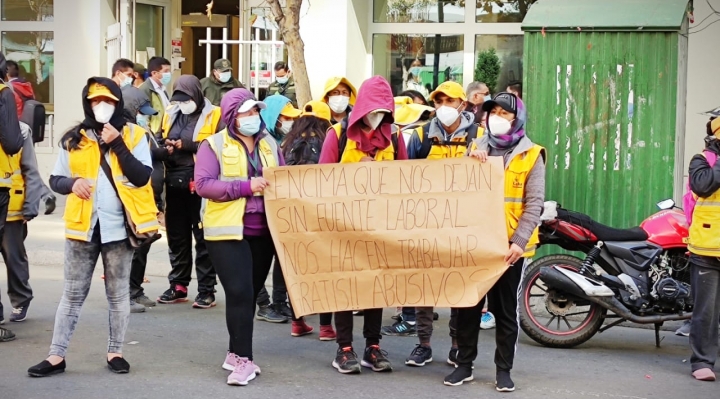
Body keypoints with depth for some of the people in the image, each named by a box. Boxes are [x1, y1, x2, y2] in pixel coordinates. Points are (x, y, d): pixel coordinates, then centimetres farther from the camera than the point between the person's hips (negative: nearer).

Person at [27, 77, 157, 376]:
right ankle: (57, 355, 8)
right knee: (73, 293, 6)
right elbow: (55, 179, 9)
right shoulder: (74, 139, 5)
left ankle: (115, 351, 18)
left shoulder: (134, 135, 0)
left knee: (118, 293, 8)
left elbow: (142, 177, -12)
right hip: (82, 226, 1)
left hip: (118, 226, -1)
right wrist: (72, 184, -13)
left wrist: (117, 144, -17)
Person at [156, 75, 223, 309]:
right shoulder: (171, 115, 14)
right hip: (175, 184, 6)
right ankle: (178, 286, 23)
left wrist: (188, 146, -17)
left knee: (203, 237, -1)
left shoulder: (213, 116, -4)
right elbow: (160, 144, 18)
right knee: (176, 237, 12)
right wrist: (166, 150, -5)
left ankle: (206, 290, 5)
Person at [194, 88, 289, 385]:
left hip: (263, 232, 6)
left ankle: (236, 354, 22)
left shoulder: (269, 144, 12)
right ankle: (243, 359, -6)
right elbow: (203, 184, -14)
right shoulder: (214, 145, -4)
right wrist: (246, 186, -21)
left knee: (251, 294, 11)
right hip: (228, 231, -5)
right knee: (240, 293, -12)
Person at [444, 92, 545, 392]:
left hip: (510, 244, -3)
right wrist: (471, 163, -12)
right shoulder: (476, 148, 10)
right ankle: (464, 364, 17)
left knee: (505, 309, 5)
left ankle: (503, 369, 13)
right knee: (468, 304, 7)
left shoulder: (530, 155, -1)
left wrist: (519, 241, -18)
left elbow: (534, 203, -7)